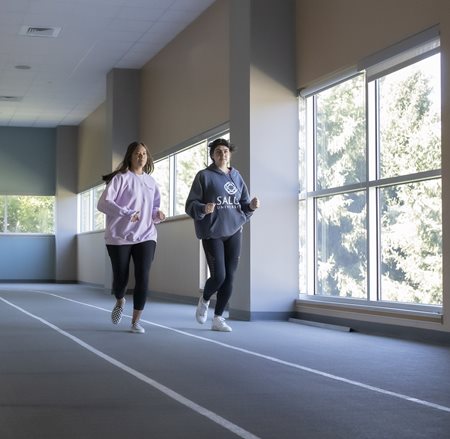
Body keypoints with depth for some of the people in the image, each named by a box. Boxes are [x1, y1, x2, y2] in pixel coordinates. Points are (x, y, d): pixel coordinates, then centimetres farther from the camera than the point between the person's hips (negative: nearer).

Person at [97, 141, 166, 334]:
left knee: (143, 278, -9)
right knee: (121, 278, 2)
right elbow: (103, 203, -15)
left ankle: (136, 322, 2)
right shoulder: (120, 178, -5)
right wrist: (127, 214, -26)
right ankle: (120, 302, 38)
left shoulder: (151, 182, 11)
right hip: (119, 237, -3)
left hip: (145, 236, 3)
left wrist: (157, 215, -2)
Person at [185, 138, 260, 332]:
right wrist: (203, 209, -25)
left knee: (229, 277, 1)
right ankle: (204, 300, 22)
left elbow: (244, 204, 14)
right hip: (212, 233, -4)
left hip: (234, 232, 4)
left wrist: (252, 206, -8)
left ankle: (218, 318, 13)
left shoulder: (236, 177, 12)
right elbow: (190, 205, -5)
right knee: (218, 276, -11)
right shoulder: (204, 176, -1)